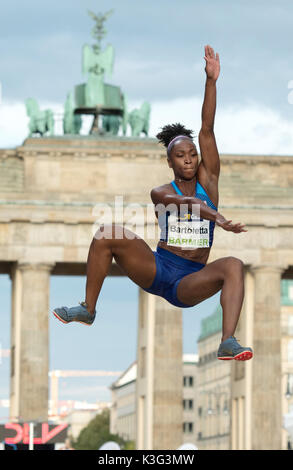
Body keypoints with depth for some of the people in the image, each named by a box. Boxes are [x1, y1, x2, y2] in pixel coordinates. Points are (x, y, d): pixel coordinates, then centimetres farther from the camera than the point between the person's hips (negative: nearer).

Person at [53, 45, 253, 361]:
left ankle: (228, 344, -45)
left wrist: (211, 81, -11)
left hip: (189, 283, 0)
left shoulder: (207, 182, 9)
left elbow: (206, 131, -1)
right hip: (157, 268, 0)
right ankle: (88, 309, -6)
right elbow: (182, 201, -21)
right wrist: (216, 218, -41)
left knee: (233, 266, -31)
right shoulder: (160, 193, 4)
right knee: (107, 235, -19)